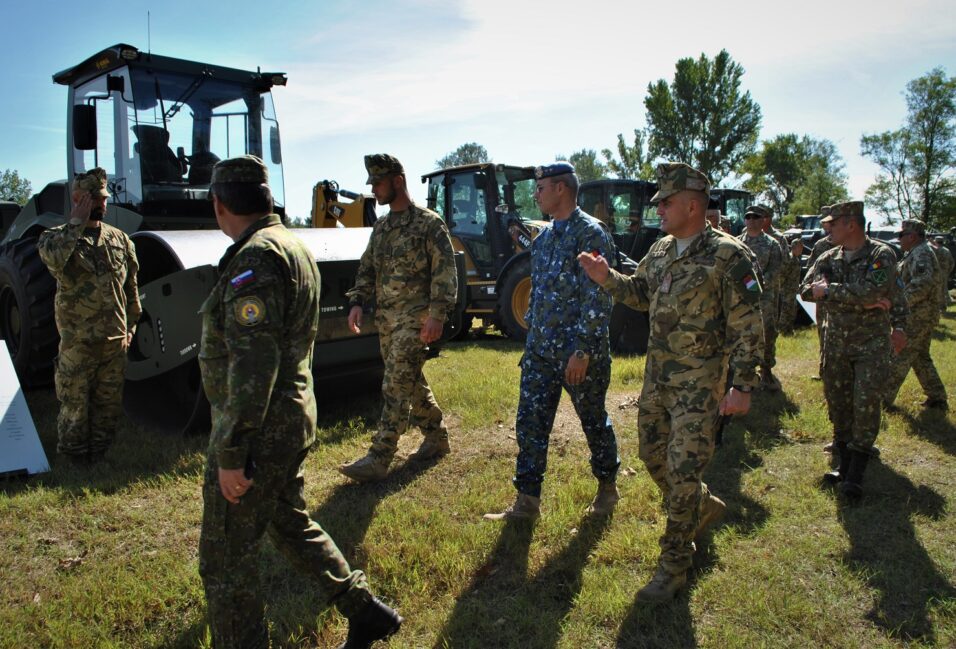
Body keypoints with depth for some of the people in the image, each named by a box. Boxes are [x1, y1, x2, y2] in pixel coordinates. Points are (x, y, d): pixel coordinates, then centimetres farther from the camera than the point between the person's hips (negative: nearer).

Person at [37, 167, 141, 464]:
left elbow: (131, 287, 15)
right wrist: (76, 222, -20)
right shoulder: (56, 236, -2)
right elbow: (53, 259, -28)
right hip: (78, 340, -4)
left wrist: (131, 325, 13)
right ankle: (73, 459, 19)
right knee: (74, 405, 3)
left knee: (109, 404, 12)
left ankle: (98, 455, 27)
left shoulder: (120, 239, 9)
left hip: (115, 339, 4)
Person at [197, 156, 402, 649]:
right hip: (291, 420, 10)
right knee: (290, 524, 25)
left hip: (259, 430, -10)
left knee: (224, 559, 5)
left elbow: (252, 364, -26)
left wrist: (230, 453, -22)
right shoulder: (293, 247, 12)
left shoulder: (255, 258, -20)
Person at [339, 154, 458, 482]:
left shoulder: (429, 223, -8)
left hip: (414, 317, -8)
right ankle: (436, 437, 29)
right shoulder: (381, 226, 15)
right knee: (411, 382, 14)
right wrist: (358, 301, 3)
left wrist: (437, 314, -20)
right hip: (385, 317, 8)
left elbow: (445, 272, -12)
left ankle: (378, 458, -7)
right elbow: (367, 269, 18)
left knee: (397, 385, -10)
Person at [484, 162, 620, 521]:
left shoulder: (590, 233, -13)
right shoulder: (544, 237, 12)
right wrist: (532, 338, 17)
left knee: (594, 421, 11)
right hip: (540, 351, 7)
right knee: (530, 423, 6)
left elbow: (597, 299, -18)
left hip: (578, 353, -7)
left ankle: (607, 486, 32)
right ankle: (527, 500, 15)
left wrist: (583, 351, -21)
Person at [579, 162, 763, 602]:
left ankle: (674, 565, 12)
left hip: (698, 383, -7)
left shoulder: (728, 256, -15)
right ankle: (703, 508, 43)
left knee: (683, 470, -4)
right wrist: (606, 277, 3)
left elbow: (748, 327, -14)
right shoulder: (661, 251, 7)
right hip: (657, 376, 8)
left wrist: (742, 386, -18)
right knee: (653, 456, 17)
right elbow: (639, 293, 21)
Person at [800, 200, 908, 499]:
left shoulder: (882, 255, -9)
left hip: (872, 343, -5)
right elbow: (806, 290, -11)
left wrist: (828, 290, -17)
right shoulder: (828, 258, 4)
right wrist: (859, 299, -19)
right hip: (836, 341, 5)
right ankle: (845, 462, 22)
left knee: (866, 403, -7)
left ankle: (855, 474, -1)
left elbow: (870, 291, -26)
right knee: (837, 402, 8)